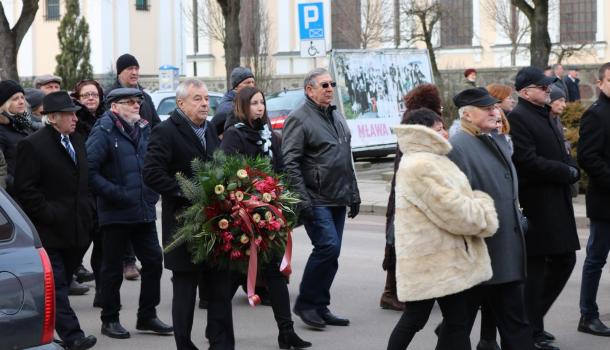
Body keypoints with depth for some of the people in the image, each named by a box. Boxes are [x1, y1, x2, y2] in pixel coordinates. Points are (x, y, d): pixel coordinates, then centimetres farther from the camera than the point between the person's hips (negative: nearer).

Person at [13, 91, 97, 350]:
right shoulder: (32, 145, -10)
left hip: (75, 231, 7)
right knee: (56, 286, -7)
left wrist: (85, 217, 14)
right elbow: (25, 190, -12)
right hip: (49, 231, -7)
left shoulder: (76, 141, 14)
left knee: (61, 283, 12)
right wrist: (49, 214, -15)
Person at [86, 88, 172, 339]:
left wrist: (152, 192, 10)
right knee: (113, 268, 4)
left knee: (153, 261, 6)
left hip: (144, 211, 6)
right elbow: (89, 170, -19)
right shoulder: (104, 132, -11)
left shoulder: (143, 130, 11)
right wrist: (115, 193, -20)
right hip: (116, 212, -6)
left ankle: (147, 316, 19)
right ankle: (109, 320, 17)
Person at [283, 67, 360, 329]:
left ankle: (320, 307, 16)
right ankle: (305, 303, -3)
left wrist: (354, 194, 20)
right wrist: (302, 199, -20)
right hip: (316, 200, -8)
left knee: (331, 252, 7)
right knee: (328, 246, -16)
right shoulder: (299, 119, -9)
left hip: (338, 200, 8)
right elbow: (290, 163, -14)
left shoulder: (337, 117, 18)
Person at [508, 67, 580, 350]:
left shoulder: (545, 116, 17)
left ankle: (532, 318, 26)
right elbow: (528, 161, -21)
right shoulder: (517, 118, -13)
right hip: (535, 206, -9)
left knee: (564, 260, 13)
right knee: (536, 268, -1)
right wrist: (567, 172, -14)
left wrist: (572, 170, 1)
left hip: (558, 206, 9)